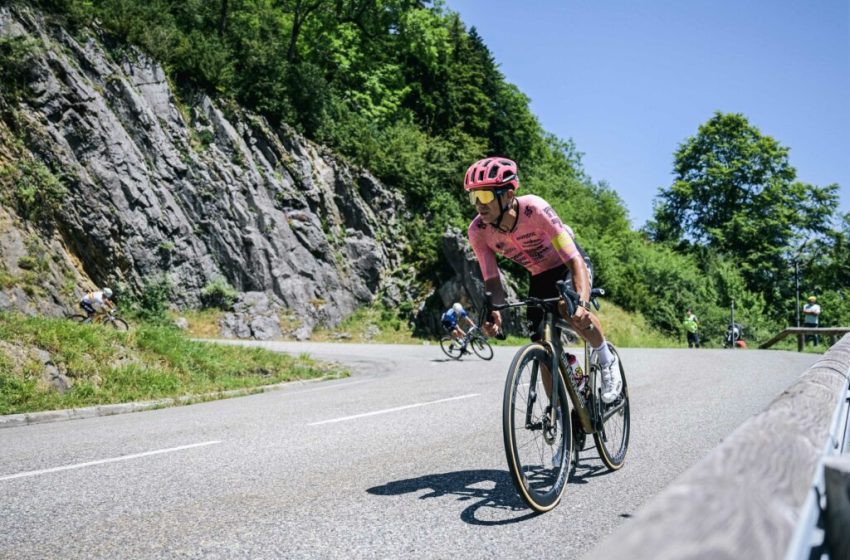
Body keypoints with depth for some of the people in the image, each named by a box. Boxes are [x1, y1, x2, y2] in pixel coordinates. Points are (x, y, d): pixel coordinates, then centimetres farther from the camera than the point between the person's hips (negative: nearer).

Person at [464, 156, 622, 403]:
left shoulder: (535, 210, -36)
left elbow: (576, 262, -38)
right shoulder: (478, 231, -24)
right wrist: (493, 313, -41)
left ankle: (607, 360, -8)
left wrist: (582, 302, -55)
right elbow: (492, 281, -20)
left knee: (570, 308, -36)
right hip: (540, 275, 4)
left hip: (569, 265, -4)